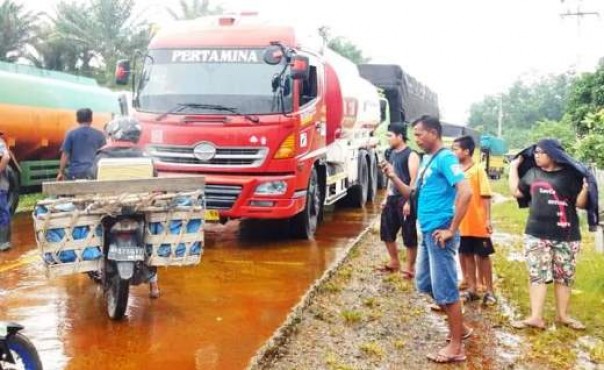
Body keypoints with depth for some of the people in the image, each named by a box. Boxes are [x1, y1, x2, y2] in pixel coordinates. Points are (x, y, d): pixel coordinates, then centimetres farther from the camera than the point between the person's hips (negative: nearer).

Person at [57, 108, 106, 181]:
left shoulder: (71, 134, 2)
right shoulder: (99, 135, 5)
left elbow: (65, 154, 0)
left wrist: (61, 172, 7)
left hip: (75, 173, -1)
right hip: (92, 172, 1)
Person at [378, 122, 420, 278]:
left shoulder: (411, 155, -12)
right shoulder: (392, 153, 13)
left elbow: (414, 180, -17)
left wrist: (409, 201, -21)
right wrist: (387, 197, 18)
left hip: (405, 199, -9)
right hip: (392, 198, 9)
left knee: (409, 235, 0)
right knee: (387, 231, 14)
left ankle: (410, 267, 10)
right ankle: (394, 262, 29)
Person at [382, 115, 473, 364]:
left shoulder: (445, 158, -15)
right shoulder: (426, 160, 14)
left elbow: (465, 192, -26)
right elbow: (414, 194, 19)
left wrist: (452, 229, -22)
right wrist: (394, 177, 4)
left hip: (439, 233, -10)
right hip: (427, 232, 10)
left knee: (445, 288, -2)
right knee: (425, 283, 19)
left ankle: (456, 346, 9)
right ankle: (460, 328, 32)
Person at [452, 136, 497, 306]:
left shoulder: (478, 170, -10)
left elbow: (486, 196, -12)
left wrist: (488, 219, -16)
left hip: (478, 224, -5)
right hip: (461, 224, 5)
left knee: (482, 256, 5)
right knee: (466, 255, 13)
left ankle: (490, 291, 17)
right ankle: (472, 289, 24)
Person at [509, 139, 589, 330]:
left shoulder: (570, 174, -3)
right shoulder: (532, 173, 9)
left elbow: (580, 203, -5)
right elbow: (516, 191, 15)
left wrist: (585, 189, -25)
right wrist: (514, 167, 15)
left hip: (566, 236, -3)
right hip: (536, 234, 3)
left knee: (564, 277, 8)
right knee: (537, 275, 0)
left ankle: (562, 315, 21)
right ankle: (536, 317, 0)